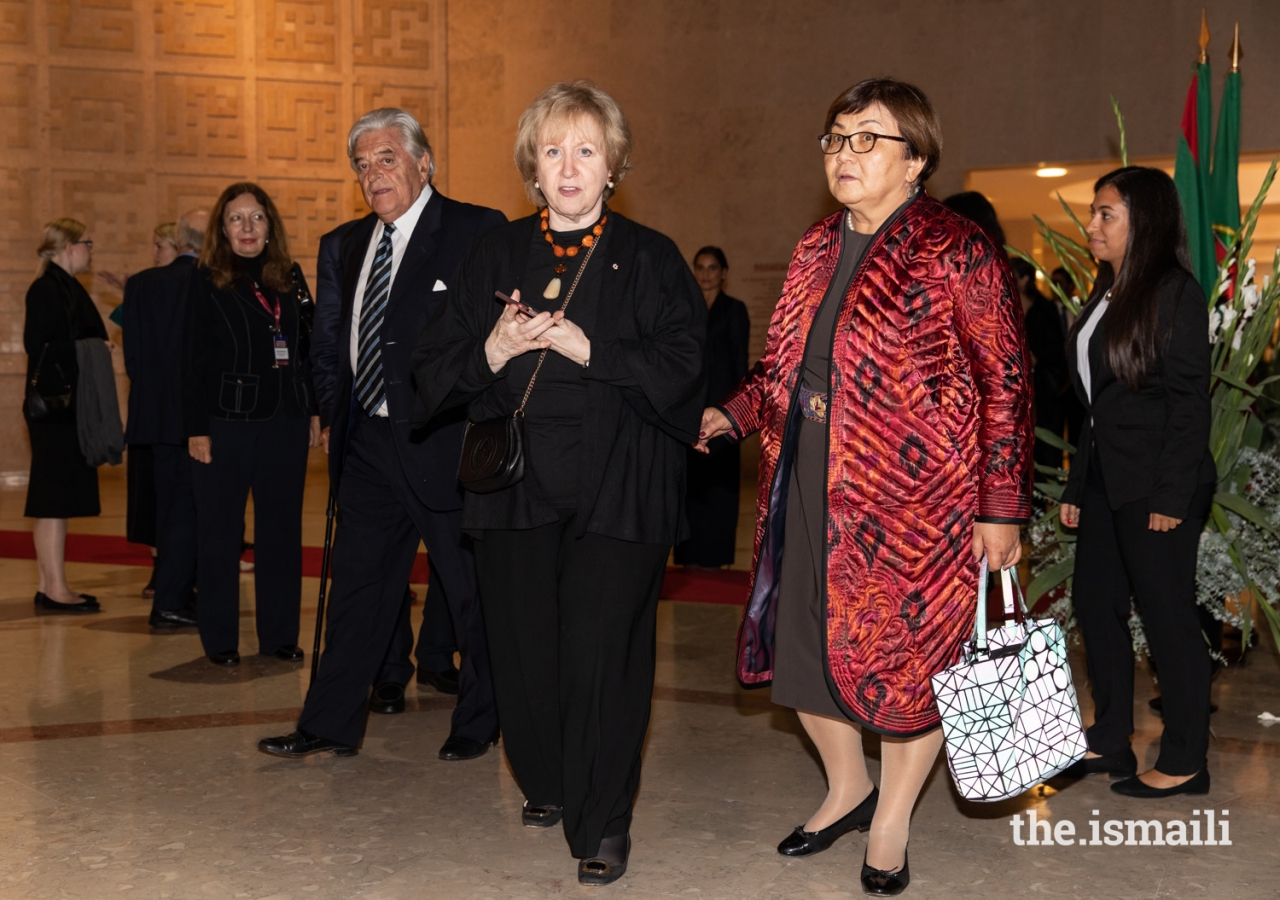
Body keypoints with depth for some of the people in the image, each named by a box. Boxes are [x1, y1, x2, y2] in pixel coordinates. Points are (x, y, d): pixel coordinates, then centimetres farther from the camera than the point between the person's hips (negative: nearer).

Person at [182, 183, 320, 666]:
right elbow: (194, 360, -3)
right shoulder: (207, 282, -1)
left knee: (282, 530, 8)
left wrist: (314, 413, 7)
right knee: (220, 534, 3)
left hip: (285, 422, 4)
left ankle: (279, 634, 17)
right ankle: (220, 639, 12)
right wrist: (196, 429, -8)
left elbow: (307, 349, 12)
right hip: (226, 422, -4)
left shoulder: (290, 277, 10)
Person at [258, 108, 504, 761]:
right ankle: (332, 724, 21)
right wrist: (335, 413, 10)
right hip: (369, 443, 6)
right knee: (356, 584, 11)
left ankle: (477, 723, 24)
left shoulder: (476, 232, -8)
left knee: (471, 590, 7)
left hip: (446, 443, -6)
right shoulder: (354, 242, 15)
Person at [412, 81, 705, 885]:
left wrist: (586, 346, -16)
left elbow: (682, 366, -8)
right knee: (525, 650, 6)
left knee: (600, 656, -5)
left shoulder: (651, 260, 2)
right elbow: (437, 368, 9)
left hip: (616, 490, -3)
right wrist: (495, 350, -11)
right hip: (516, 483, 3)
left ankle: (602, 824, 9)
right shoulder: (497, 256, 10)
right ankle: (549, 784, 30)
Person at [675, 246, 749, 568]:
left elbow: (740, 361, -4)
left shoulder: (734, 309, 0)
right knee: (690, 478, 6)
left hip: (719, 401, -5)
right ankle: (691, 553, 12)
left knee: (717, 477, -1)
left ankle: (714, 553, 4)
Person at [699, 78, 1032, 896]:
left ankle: (893, 820, 27)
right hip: (809, 494, 7)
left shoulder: (958, 253, -9)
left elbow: (1006, 383, -9)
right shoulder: (818, 250, 12)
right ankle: (847, 788, 37)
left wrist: (1000, 507, -12)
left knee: (908, 657, 5)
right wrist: (730, 415, 5)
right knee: (800, 641, 13)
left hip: (912, 500, -6)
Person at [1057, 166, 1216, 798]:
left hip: (1156, 486, -9)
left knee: (1167, 615, -1)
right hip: (1106, 480, 9)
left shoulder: (1175, 294, -10)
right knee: (1095, 604, 11)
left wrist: (1171, 496, -18)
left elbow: (1190, 402, -14)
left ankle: (1185, 761, 10)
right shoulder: (1107, 295, 15)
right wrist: (1076, 485, 14)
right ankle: (1109, 741, 23)